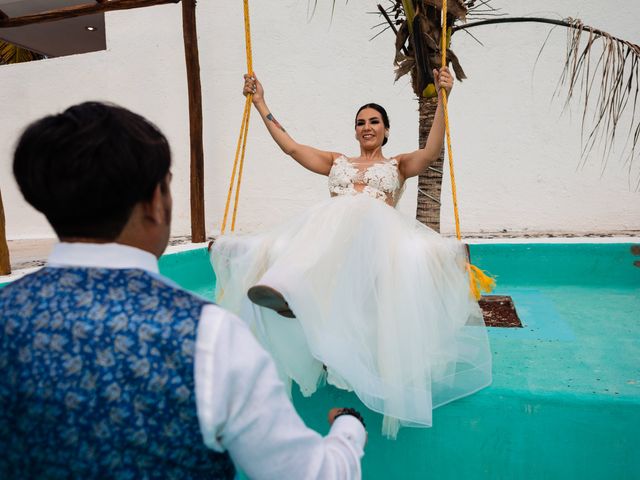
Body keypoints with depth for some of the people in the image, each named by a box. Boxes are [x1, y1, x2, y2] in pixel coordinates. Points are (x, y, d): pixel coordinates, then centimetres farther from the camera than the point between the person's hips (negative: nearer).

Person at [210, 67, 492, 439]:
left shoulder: (398, 165, 28)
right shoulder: (336, 162, 35)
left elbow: (432, 152, 7)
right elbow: (290, 146, 27)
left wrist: (442, 100, -3)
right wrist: (260, 103, 29)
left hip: (378, 234, -2)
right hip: (326, 232, 3)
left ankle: (289, 286, -60)